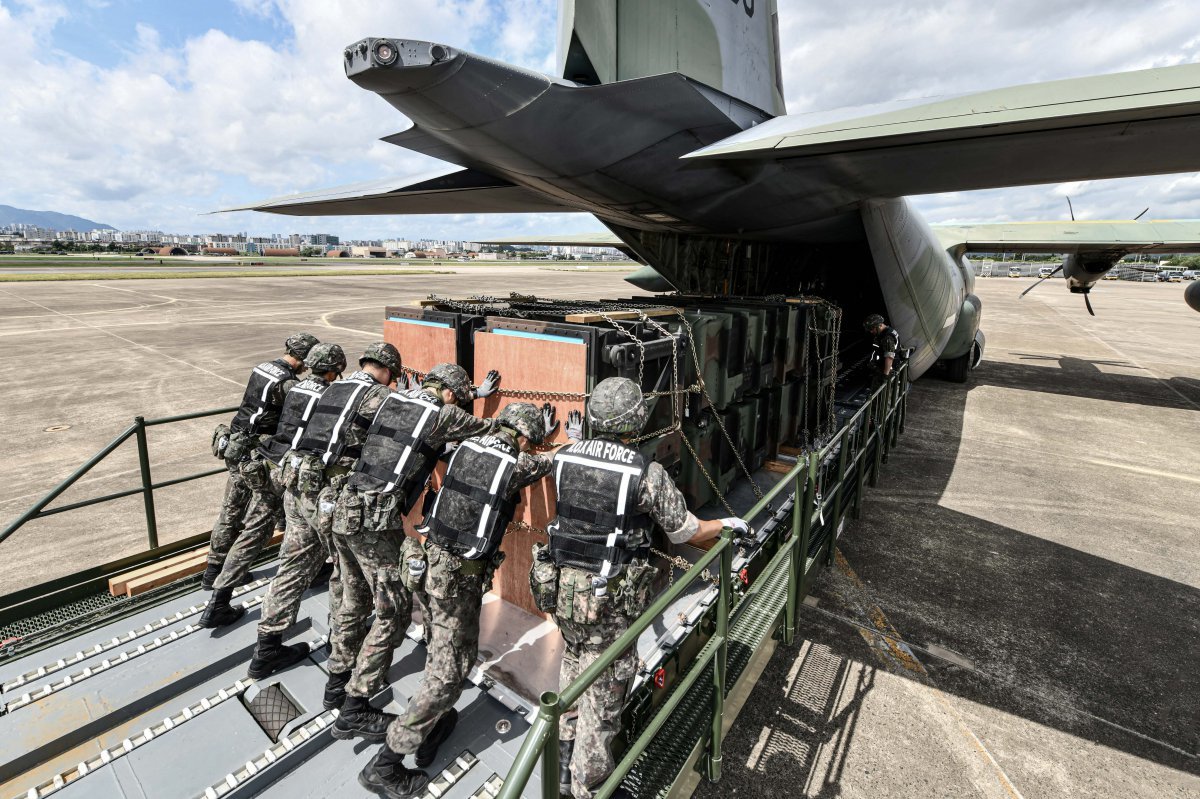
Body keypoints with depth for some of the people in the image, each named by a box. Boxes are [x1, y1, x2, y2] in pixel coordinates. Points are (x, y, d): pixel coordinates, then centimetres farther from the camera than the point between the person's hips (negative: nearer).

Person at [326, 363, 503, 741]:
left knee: (355, 602, 24)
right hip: (377, 522, -9)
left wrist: (476, 393, 36)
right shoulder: (442, 415, -7)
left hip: (345, 510, 9)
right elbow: (490, 429, 4)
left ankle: (337, 682, 40)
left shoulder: (393, 398, 13)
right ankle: (355, 710, 13)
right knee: (392, 614, 4)